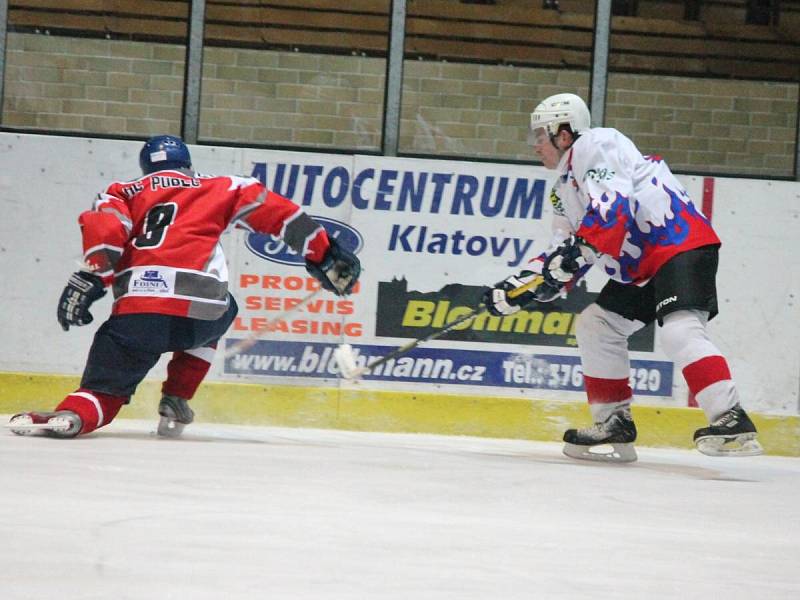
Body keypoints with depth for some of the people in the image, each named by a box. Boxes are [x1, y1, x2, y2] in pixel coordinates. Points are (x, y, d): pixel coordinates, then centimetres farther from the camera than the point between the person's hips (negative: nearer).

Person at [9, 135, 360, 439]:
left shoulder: (123, 193, 24)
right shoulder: (217, 188, 24)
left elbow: (105, 226, 2)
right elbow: (273, 210, 17)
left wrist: (91, 279, -6)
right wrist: (323, 253, 19)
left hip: (137, 313, 0)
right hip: (200, 311, 0)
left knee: (105, 387, 7)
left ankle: (72, 417, -28)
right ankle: (175, 405, 23)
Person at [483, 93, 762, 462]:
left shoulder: (595, 145, -8)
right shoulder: (565, 185, 22)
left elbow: (614, 204, -24)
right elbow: (563, 255, 19)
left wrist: (580, 247, -31)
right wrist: (520, 288, 8)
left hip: (681, 244, -11)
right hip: (640, 267, 11)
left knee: (679, 329, -27)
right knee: (596, 327, 10)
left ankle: (732, 421, -36)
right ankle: (614, 426, 13)